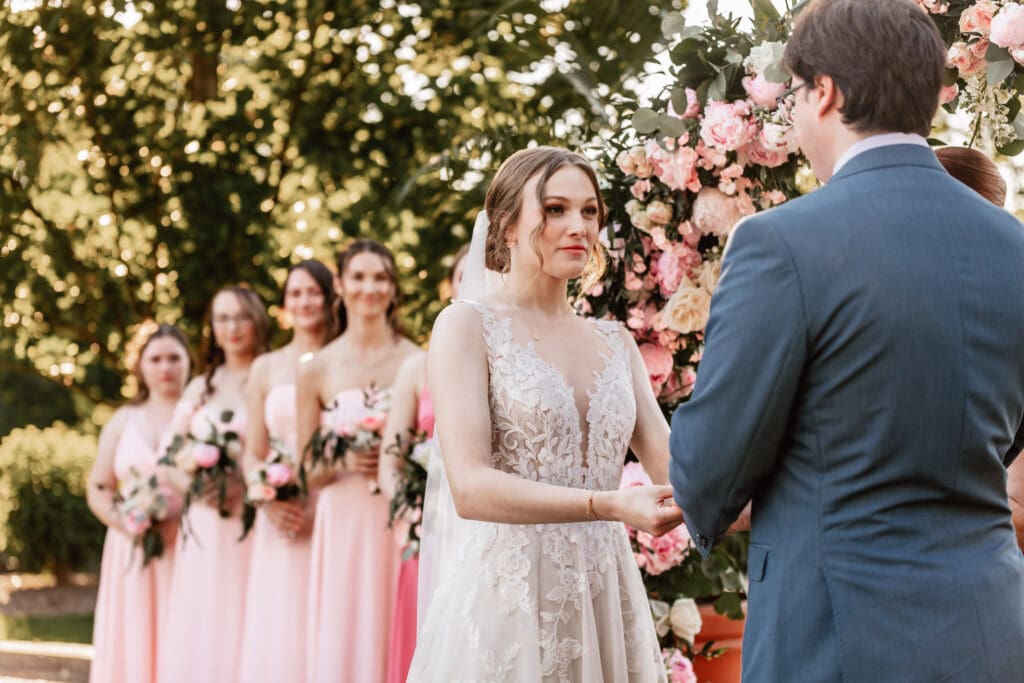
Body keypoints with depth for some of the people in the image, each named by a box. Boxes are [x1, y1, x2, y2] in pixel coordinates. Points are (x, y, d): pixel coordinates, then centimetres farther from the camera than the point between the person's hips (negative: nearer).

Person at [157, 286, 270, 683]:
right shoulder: (199, 389, 16)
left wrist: (244, 486, -19)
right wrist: (193, 481, -5)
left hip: (253, 527, -4)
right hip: (204, 527, 5)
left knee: (239, 631, -6)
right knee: (196, 633, 2)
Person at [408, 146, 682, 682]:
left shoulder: (615, 342, 13)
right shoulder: (467, 326, -4)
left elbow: (668, 464, 3)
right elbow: (470, 487, -16)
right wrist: (613, 506, -27)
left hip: (603, 602, 5)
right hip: (505, 599, -5)